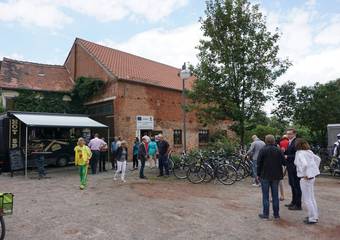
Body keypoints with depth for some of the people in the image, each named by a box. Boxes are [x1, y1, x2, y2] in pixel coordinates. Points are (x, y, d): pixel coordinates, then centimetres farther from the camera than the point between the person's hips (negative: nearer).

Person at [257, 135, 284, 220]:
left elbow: (259, 163, -9)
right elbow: (283, 161, 2)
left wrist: (258, 174, -1)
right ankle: (276, 214, 20)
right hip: (276, 176, 3)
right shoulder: (278, 150, -1)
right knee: (275, 195, 12)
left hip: (265, 175, -3)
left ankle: (265, 214, 9)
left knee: (265, 195, 4)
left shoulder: (263, 150, -10)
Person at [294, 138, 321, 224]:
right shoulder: (309, 151, 8)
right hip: (312, 176, 9)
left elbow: (304, 164, -33)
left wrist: (305, 174, -20)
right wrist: (314, 169, 17)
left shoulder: (300, 153, -18)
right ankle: (315, 216, 32)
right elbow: (318, 159, 19)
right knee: (311, 198, 21)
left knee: (307, 199, 4)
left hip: (306, 178, -9)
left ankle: (312, 218, 13)